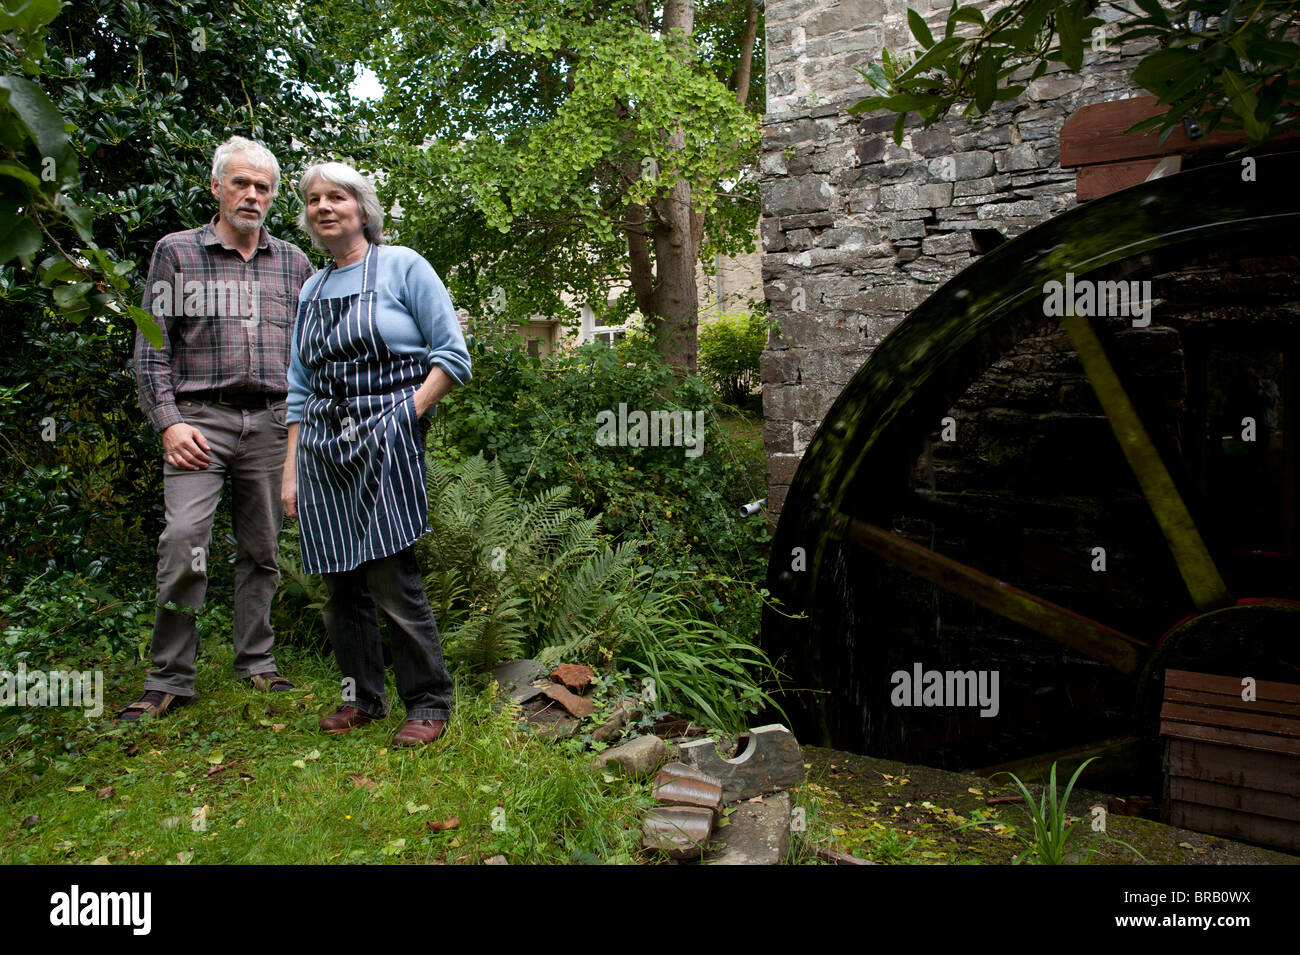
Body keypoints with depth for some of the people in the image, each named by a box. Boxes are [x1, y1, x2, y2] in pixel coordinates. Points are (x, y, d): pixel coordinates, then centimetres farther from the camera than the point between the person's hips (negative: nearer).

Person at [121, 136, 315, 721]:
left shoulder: (293, 263, 14)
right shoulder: (175, 252, 6)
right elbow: (152, 347, 1)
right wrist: (168, 422, -10)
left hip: (272, 423, 3)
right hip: (200, 417, -2)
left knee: (261, 548, 6)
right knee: (183, 541, -13)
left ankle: (256, 663, 18)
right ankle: (170, 678, -2)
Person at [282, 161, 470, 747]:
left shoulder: (402, 266, 4)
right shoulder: (311, 290, 20)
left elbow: (451, 352, -1)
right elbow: (300, 389, 20)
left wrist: (409, 413, -12)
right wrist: (291, 470, 14)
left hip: (385, 440, -6)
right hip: (323, 445, 6)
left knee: (392, 579, -9)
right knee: (341, 584, 6)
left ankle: (429, 703, 4)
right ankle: (363, 697, 21)